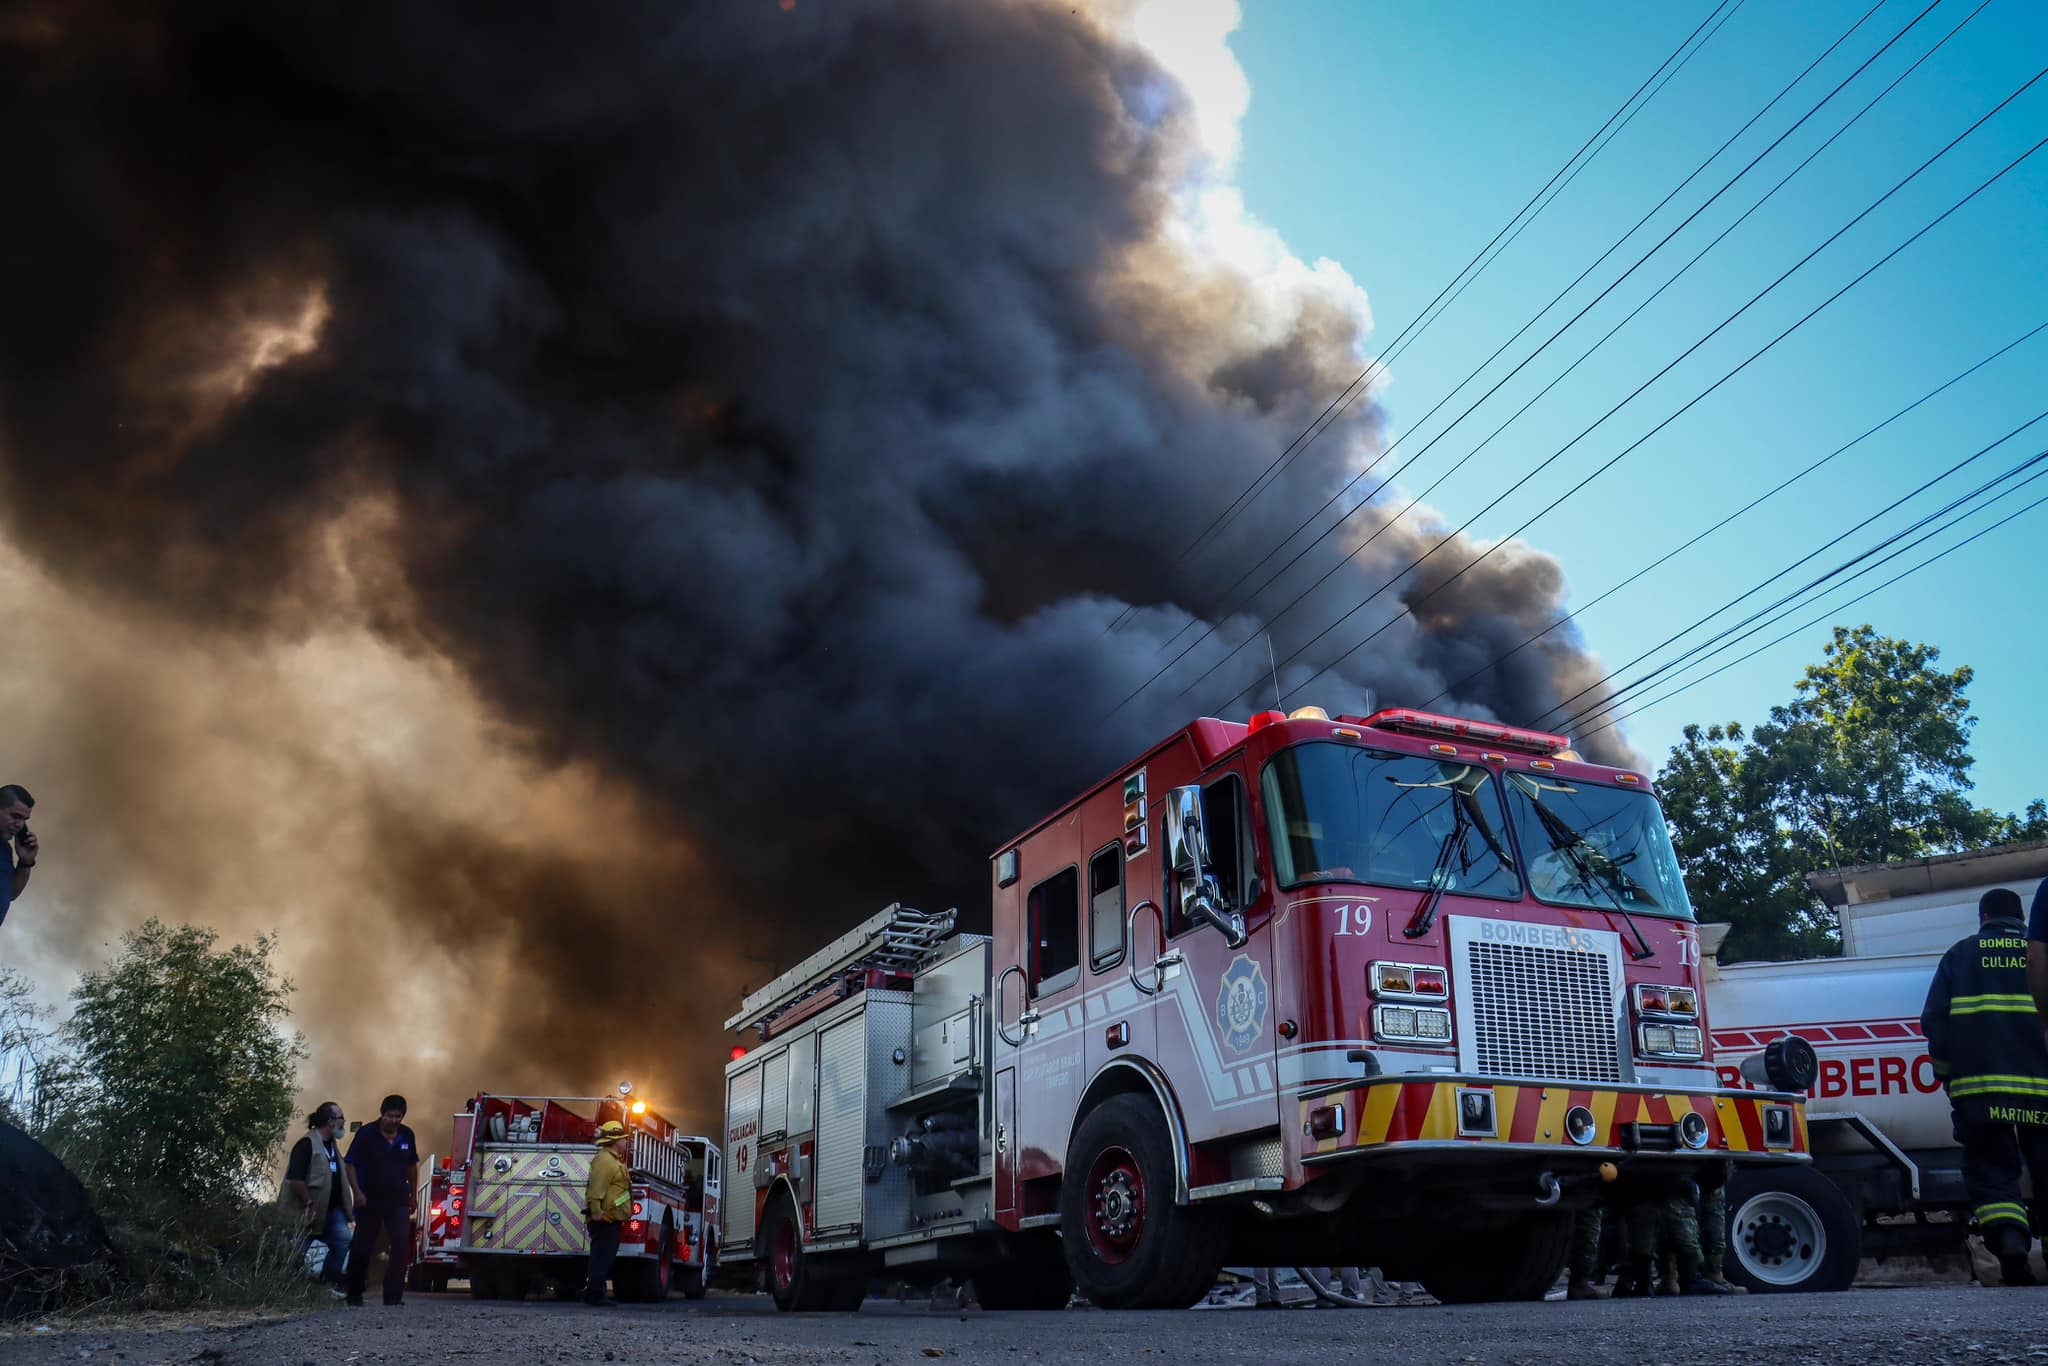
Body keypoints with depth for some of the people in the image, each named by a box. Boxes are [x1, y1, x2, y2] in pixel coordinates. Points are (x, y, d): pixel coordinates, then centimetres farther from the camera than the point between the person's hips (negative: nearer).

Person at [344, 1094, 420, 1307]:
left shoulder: (407, 1136, 4)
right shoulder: (366, 1134, -8)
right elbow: (351, 1164, -7)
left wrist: (413, 1195, 13)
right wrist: (357, 1192, -17)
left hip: (398, 1202, 3)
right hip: (369, 1201, -3)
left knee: (402, 1246, -8)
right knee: (362, 1248, 5)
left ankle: (393, 1295, -4)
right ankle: (354, 1294, 21)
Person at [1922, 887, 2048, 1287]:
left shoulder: (1961, 953, 12)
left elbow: (1935, 1019, 6)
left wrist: (1946, 1074, 14)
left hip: (1980, 1086, -1)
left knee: (1991, 1168, 3)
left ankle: (2008, 1240, -19)